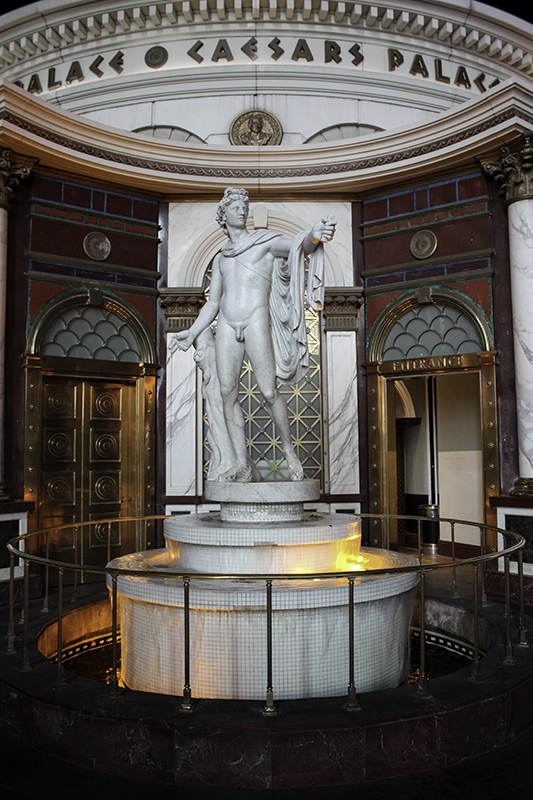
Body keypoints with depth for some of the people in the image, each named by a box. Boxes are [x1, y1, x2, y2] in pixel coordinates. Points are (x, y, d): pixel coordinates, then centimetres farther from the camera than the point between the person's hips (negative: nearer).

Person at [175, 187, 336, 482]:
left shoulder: (264, 241, 12)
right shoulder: (221, 258, 26)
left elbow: (295, 246, -8)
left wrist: (312, 237, -31)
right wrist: (192, 333, 17)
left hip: (256, 320, -4)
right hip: (227, 325, 5)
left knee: (269, 392, -12)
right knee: (228, 393, -4)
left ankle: (289, 452, 6)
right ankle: (243, 464, 1)